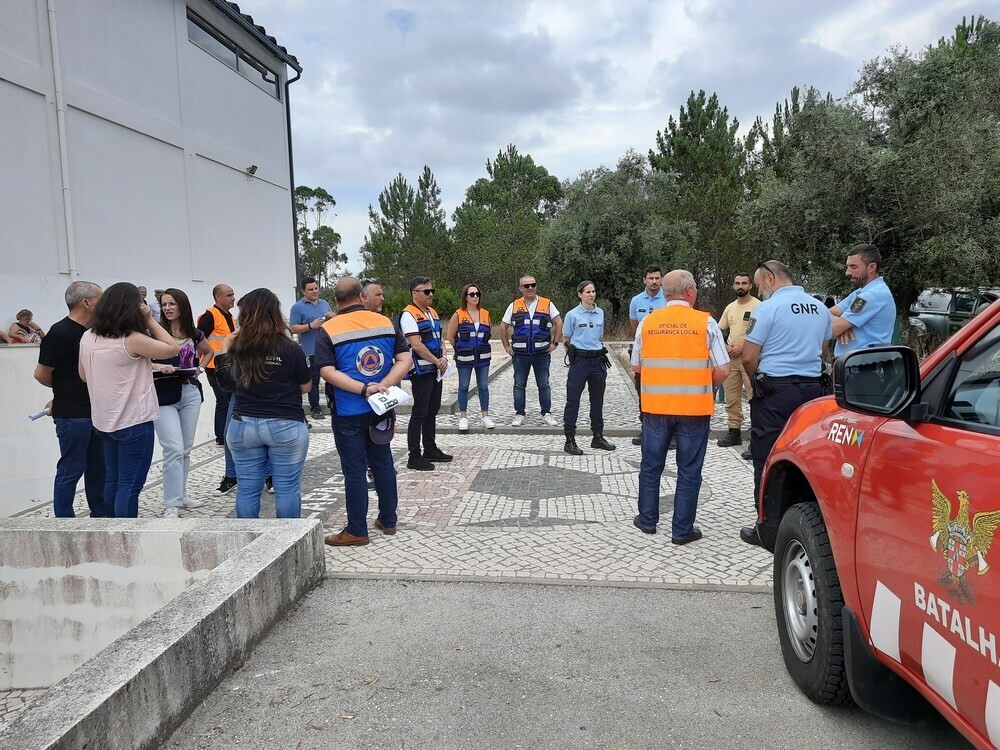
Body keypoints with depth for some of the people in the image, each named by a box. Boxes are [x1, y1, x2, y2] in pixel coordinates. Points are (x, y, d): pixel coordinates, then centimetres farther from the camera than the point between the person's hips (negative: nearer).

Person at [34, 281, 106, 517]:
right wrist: (64, 390, 4)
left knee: (99, 467, 15)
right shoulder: (61, 332, -15)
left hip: (96, 411, 8)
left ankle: (101, 514, 28)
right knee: (71, 471, 1)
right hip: (72, 415, -8)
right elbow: (41, 374, -12)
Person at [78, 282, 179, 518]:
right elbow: (173, 349, -12)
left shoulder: (88, 337, 2)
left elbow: (84, 376, 13)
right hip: (134, 421, -8)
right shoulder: (132, 340, -20)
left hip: (105, 420, 8)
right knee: (130, 485, 0)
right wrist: (149, 320, -8)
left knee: (112, 480, 18)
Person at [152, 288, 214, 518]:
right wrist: (158, 366, -25)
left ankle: (181, 494, 27)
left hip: (191, 394, 5)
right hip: (163, 397, -5)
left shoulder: (194, 334, 7)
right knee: (174, 449, -11)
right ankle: (171, 504, -5)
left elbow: (209, 352, 25)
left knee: (186, 449, 13)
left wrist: (200, 368, 9)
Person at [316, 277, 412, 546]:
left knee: (354, 470, 4)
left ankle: (357, 531, 13)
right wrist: (383, 387, -15)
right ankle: (388, 521, 26)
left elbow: (327, 372, -18)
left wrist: (365, 389, -22)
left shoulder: (329, 330, -8)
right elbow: (405, 359, -5)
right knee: (383, 463, 16)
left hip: (348, 413, -4)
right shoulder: (385, 322, 2)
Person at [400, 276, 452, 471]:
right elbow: (416, 345, -20)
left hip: (436, 370, 8)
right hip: (421, 371, -8)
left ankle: (430, 449, 26)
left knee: (432, 411, 15)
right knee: (419, 413, -4)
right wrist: (437, 361, -13)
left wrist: (443, 358, -2)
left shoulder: (432, 312, 14)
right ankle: (414, 457, 2)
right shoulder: (409, 315, -13)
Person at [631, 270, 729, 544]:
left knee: (651, 465, 17)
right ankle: (682, 529, 15)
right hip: (695, 408, -2)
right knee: (689, 471, 8)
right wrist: (707, 387, 12)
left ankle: (647, 519, 28)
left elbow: (636, 365, 7)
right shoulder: (705, 323, -6)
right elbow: (722, 370, -7)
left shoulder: (647, 322, 1)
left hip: (656, 406, 3)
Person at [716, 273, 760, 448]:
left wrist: (742, 347, -16)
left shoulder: (757, 306, -6)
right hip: (731, 358, 7)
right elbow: (720, 331, 19)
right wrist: (726, 347, 1)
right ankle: (734, 432, 20)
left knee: (755, 397, -9)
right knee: (731, 398, 11)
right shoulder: (730, 307, 14)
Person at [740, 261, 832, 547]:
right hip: (812, 388, 7)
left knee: (766, 460, 2)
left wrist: (757, 380, 6)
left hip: (775, 391, -6)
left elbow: (749, 357, -11)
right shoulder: (821, 309, 10)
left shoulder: (768, 308, -11)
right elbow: (821, 351, 19)